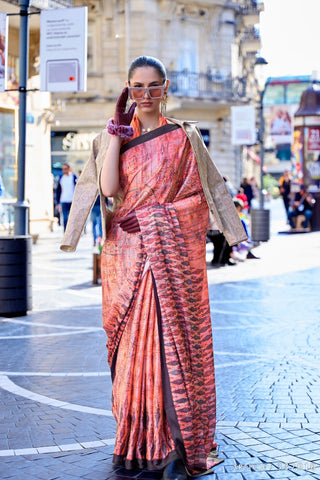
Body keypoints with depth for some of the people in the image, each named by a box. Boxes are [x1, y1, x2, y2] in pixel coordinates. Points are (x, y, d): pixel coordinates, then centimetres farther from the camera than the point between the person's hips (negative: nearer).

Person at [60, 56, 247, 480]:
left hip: (175, 249, -2)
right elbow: (108, 188, -6)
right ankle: (137, 441, 11)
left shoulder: (185, 136, 8)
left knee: (175, 338, -5)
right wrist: (118, 132, -7)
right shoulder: (112, 137, 11)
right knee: (132, 341, 2)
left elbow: (214, 187, 10)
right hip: (127, 251, 2)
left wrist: (236, 233, 5)